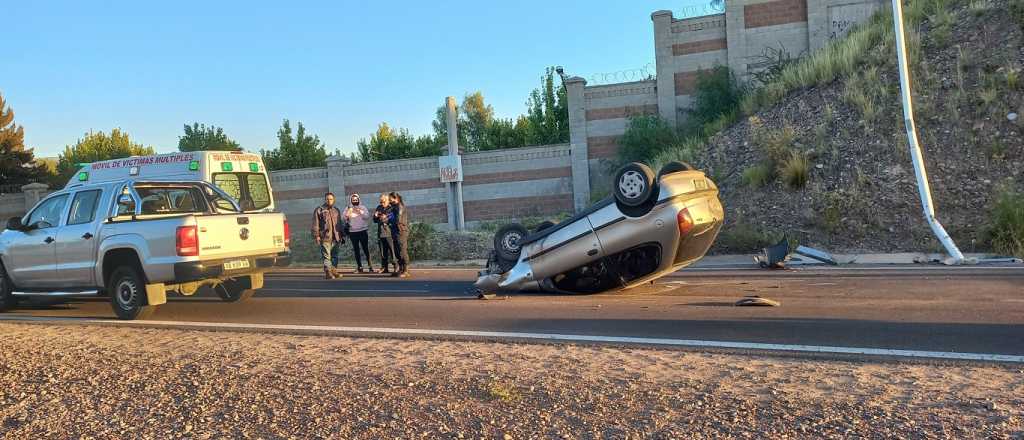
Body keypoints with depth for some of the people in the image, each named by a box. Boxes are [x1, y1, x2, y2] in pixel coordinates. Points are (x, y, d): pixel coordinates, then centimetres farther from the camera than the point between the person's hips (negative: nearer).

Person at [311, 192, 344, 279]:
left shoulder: (336, 210, 18)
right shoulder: (319, 210, 1)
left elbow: (340, 224, 23)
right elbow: (315, 224, -3)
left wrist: (342, 235, 19)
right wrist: (317, 236, -11)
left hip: (335, 237, 5)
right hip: (325, 237, -5)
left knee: (335, 256, 8)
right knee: (326, 256, -7)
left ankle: (334, 271, 14)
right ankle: (328, 273, -7)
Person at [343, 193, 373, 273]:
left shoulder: (363, 208, 5)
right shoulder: (348, 209, 7)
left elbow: (367, 216, -5)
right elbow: (345, 219, 2)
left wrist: (360, 212, -18)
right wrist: (347, 214, -16)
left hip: (363, 231, -1)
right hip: (353, 232, 1)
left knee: (366, 248, -2)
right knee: (356, 250, 3)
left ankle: (370, 265, 7)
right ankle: (359, 266, 8)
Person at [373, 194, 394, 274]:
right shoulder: (379, 208, 15)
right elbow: (374, 220, 20)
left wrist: (386, 218, -20)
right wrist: (376, 216, -1)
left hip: (389, 233, -6)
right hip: (381, 233, 6)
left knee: (392, 250, -8)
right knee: (383, 251, 9)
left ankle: (396, 266, -2)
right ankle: (384, 267, 16)